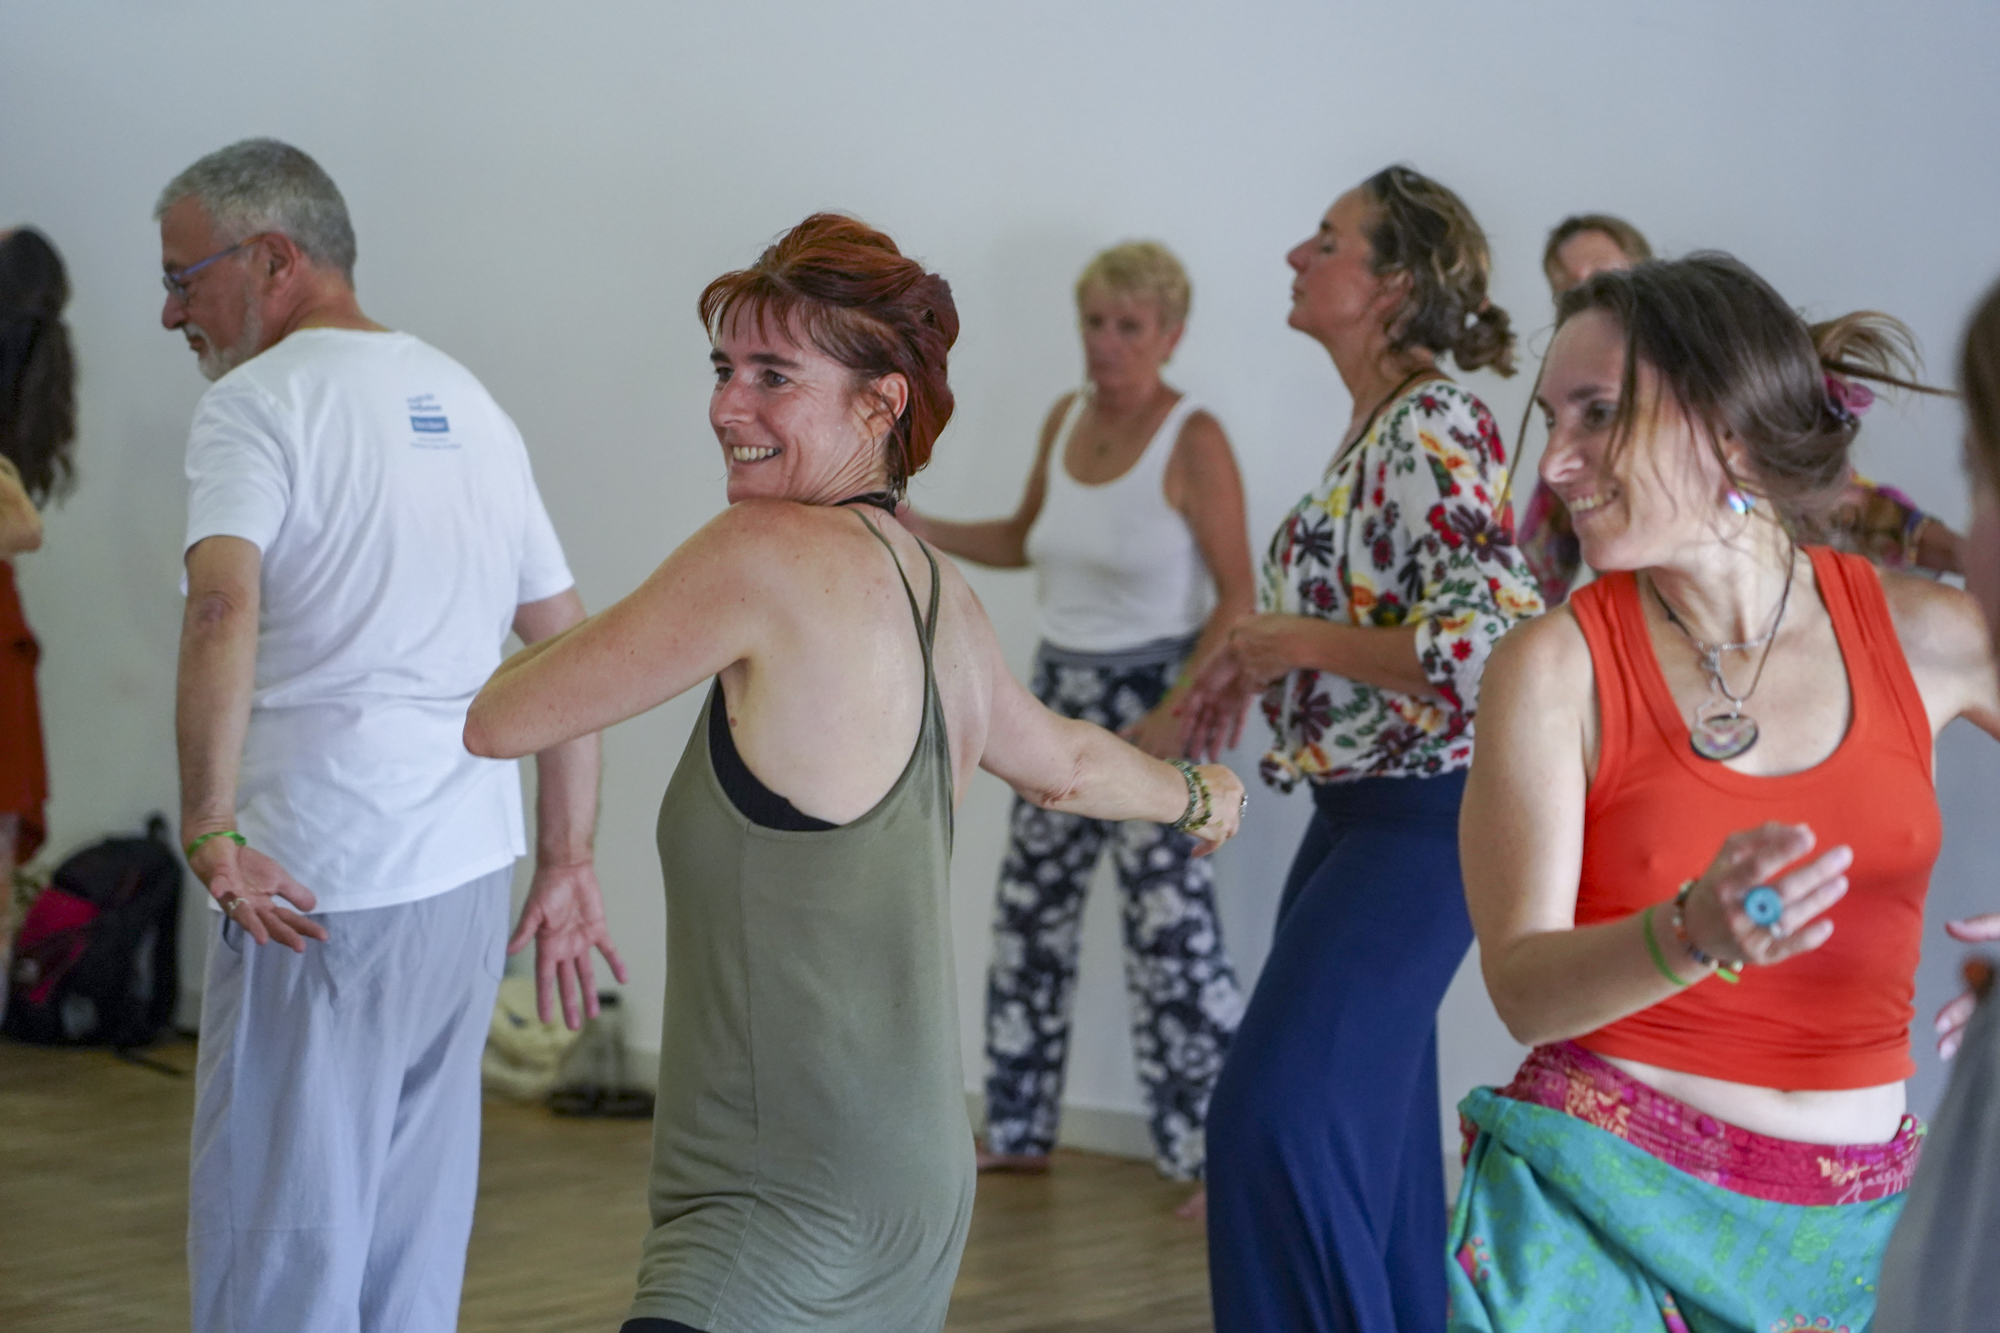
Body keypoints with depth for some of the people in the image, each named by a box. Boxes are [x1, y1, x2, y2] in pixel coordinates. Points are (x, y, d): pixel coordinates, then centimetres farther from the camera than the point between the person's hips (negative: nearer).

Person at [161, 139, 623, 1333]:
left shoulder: (258, 401, -7)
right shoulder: (468, 405, 16)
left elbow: (224, 611, -25)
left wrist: (210, 833, -22)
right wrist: (569, 866, 21)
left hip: (320, 883, -7)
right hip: (471, 875, 7)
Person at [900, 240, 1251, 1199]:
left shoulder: (1192, 440, -12)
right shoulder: (1065, 420, 7)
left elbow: (1237, 595, -13)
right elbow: (1023, 541, 22)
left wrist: (1178, 712, -22)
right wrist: (922, 531, 7)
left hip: (1153, 697, -7)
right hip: (1062, 688, 7)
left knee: (1171, 923, -11)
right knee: (1030, 909, 11)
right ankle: (1019, 1135, 23)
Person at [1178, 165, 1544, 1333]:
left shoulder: (1433, 426, -19)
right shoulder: (1380, 421, 9)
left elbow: (1485, 646, -29)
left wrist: (1299, 640, -20)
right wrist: (1265, 657, 8)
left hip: (1417, 821, -10)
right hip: (1357, 811, 10)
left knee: (1282, 1111, -11)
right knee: (1363, 1119, 15)